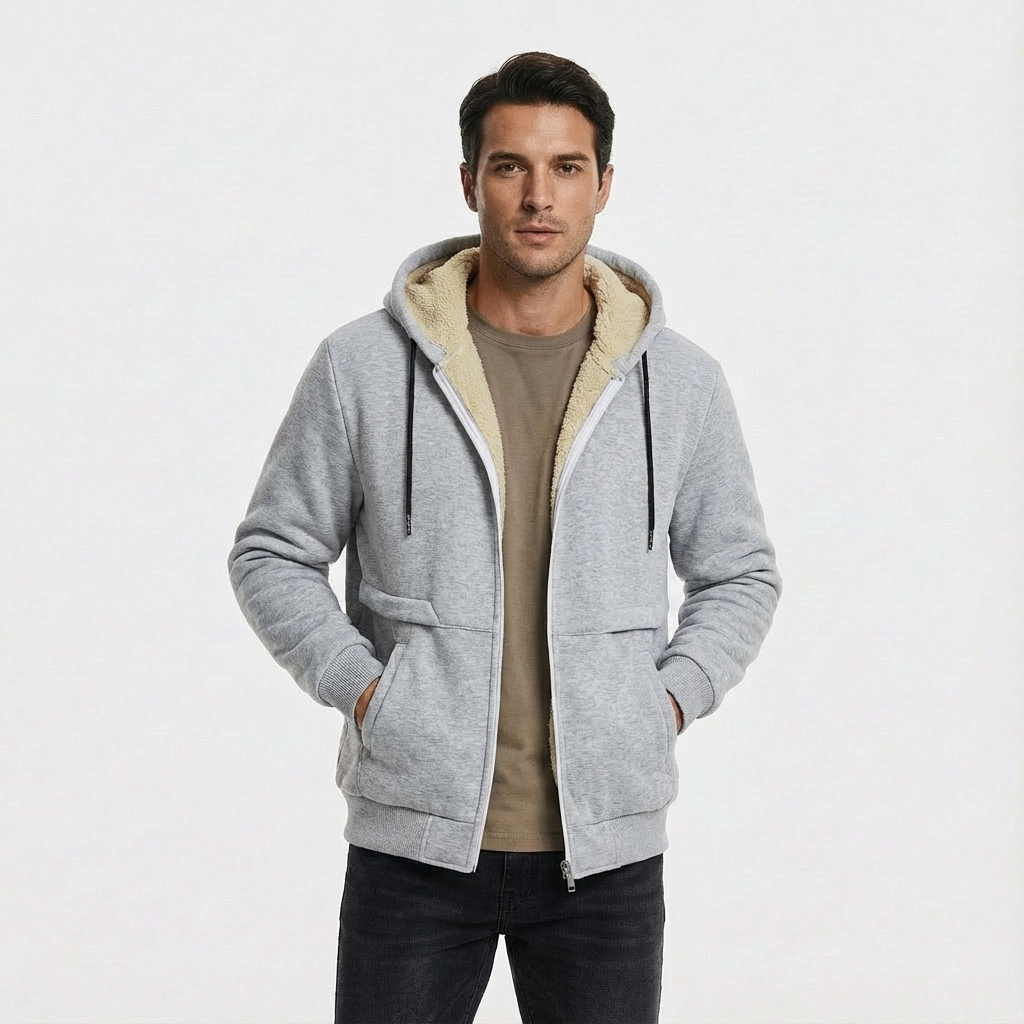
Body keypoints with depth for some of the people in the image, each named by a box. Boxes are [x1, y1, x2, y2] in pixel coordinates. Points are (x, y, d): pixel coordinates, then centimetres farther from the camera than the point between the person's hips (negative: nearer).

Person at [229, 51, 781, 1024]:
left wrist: (668, 701, -1)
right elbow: (272, 552, 7)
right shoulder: (363, 366, -1)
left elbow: (740, 574, 14)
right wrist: (361, 689, -5)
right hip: (413, 838, -1)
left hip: (606, 846, 1)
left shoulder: (681, 383, 3)